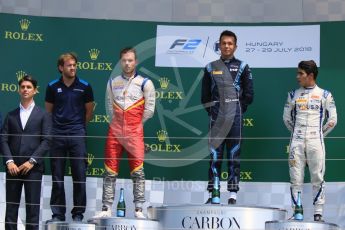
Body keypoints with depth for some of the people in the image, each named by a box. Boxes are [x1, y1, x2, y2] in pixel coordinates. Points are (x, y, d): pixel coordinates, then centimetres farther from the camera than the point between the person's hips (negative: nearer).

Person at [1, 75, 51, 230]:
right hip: (13, 167, 2)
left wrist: (32, 161, -11)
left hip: (33, 167, -2)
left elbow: (46, 141, -2)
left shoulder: (43, 115, 7)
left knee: (32, 206, -3)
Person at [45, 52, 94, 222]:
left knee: (79, 176, -1)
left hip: (77, 135, -1)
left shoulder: (84, 87, 2)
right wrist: (52, 127, 12)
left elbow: (89, 111, 11)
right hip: (57, 135, 1)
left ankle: (78, 214, 8)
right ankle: (58, 214, 12)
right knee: (57, 177, 5)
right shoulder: (53, 87, 5)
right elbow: (48, 111, 15)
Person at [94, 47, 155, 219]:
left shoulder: (144, 83, 0)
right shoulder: (112, 82, 11)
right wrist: (118, 121, 12)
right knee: (110, 171, 3)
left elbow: (149, 109, 2)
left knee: (137, 171, -5)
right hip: (114, 131, 3)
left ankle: (138, 209, -1)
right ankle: (106, 208, 7)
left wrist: (136, 123, 7)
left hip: (135, 132, -3)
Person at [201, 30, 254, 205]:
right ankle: (214, 195, -1)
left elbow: (249, 94, 6)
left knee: (234, 156, 0)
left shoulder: (242, 67, 7)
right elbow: (205, 95, 13)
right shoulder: (211, 68, 11)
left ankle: (233, 195, 2)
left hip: (235, 118, -1)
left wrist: (239, 110, 1)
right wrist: (211, 111, 4)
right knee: (215, 156, -2)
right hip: (216, 118, 1)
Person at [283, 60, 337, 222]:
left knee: (317, 178, -1)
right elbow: (286, 118, 16)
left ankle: (318, 213, 4)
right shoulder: (294, 95, 9)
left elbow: (332, 120, 4)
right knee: (295, 178, 1)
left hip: (315, 141, -2)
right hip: (296, 142, 2)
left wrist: (319, 134, 7)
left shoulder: (324, 95, 3)